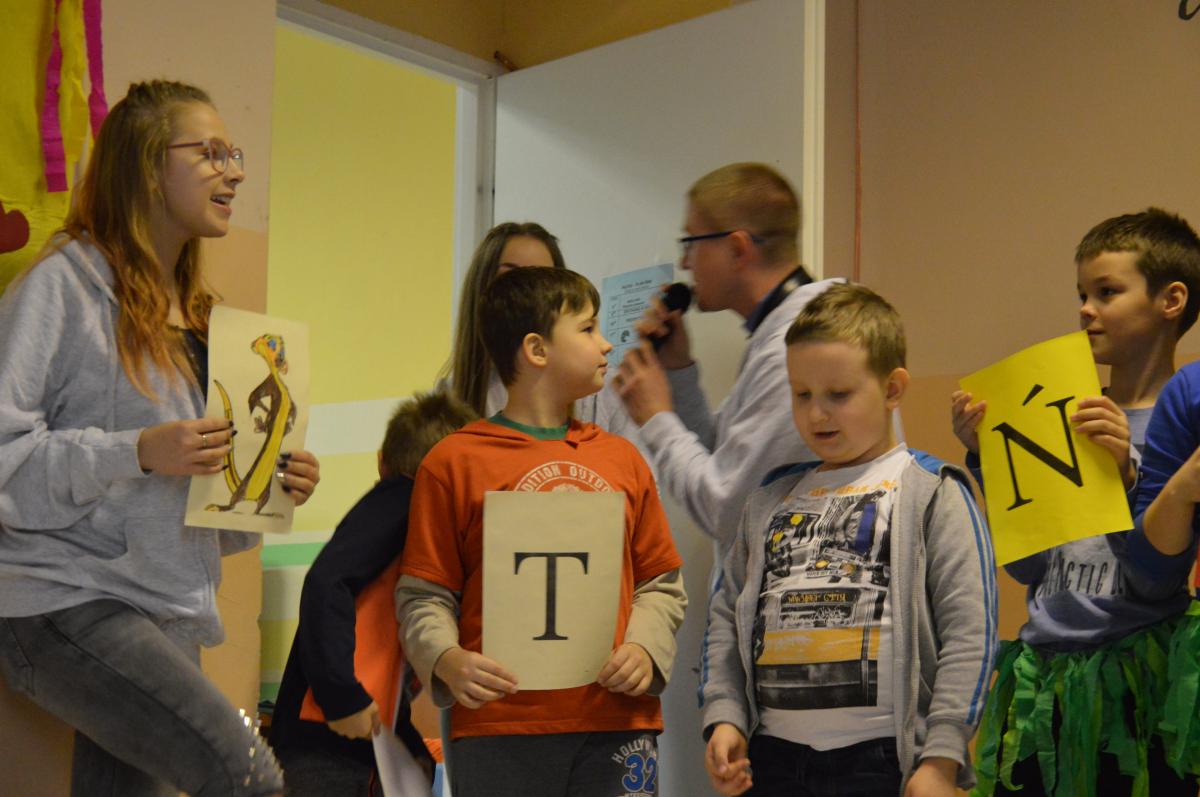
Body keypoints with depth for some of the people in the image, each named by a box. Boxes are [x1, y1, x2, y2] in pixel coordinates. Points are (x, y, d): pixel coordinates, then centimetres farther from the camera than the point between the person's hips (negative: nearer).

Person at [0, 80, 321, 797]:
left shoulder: (198, 315, 21)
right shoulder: (65, 284, -5)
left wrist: (272, 486, 7)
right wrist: (135, 454, -21)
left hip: (170, 616, 8)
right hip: (66, 599, -8)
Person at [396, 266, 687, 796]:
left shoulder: (621, 458, 13)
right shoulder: (454, 462, 1)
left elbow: (659, 583, 15)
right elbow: (424, 595, 1)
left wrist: (644, 648, -3)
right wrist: (446, 660, -17)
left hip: (616, 720, 3)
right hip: (499, 726, -3)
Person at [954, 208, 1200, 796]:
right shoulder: (1069, 416, 8)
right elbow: (1029, 565, 6)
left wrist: (1124, 473, -28)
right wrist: (985, 457, -1)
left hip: (1132, 686, -5)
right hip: (1041, 679, 5)